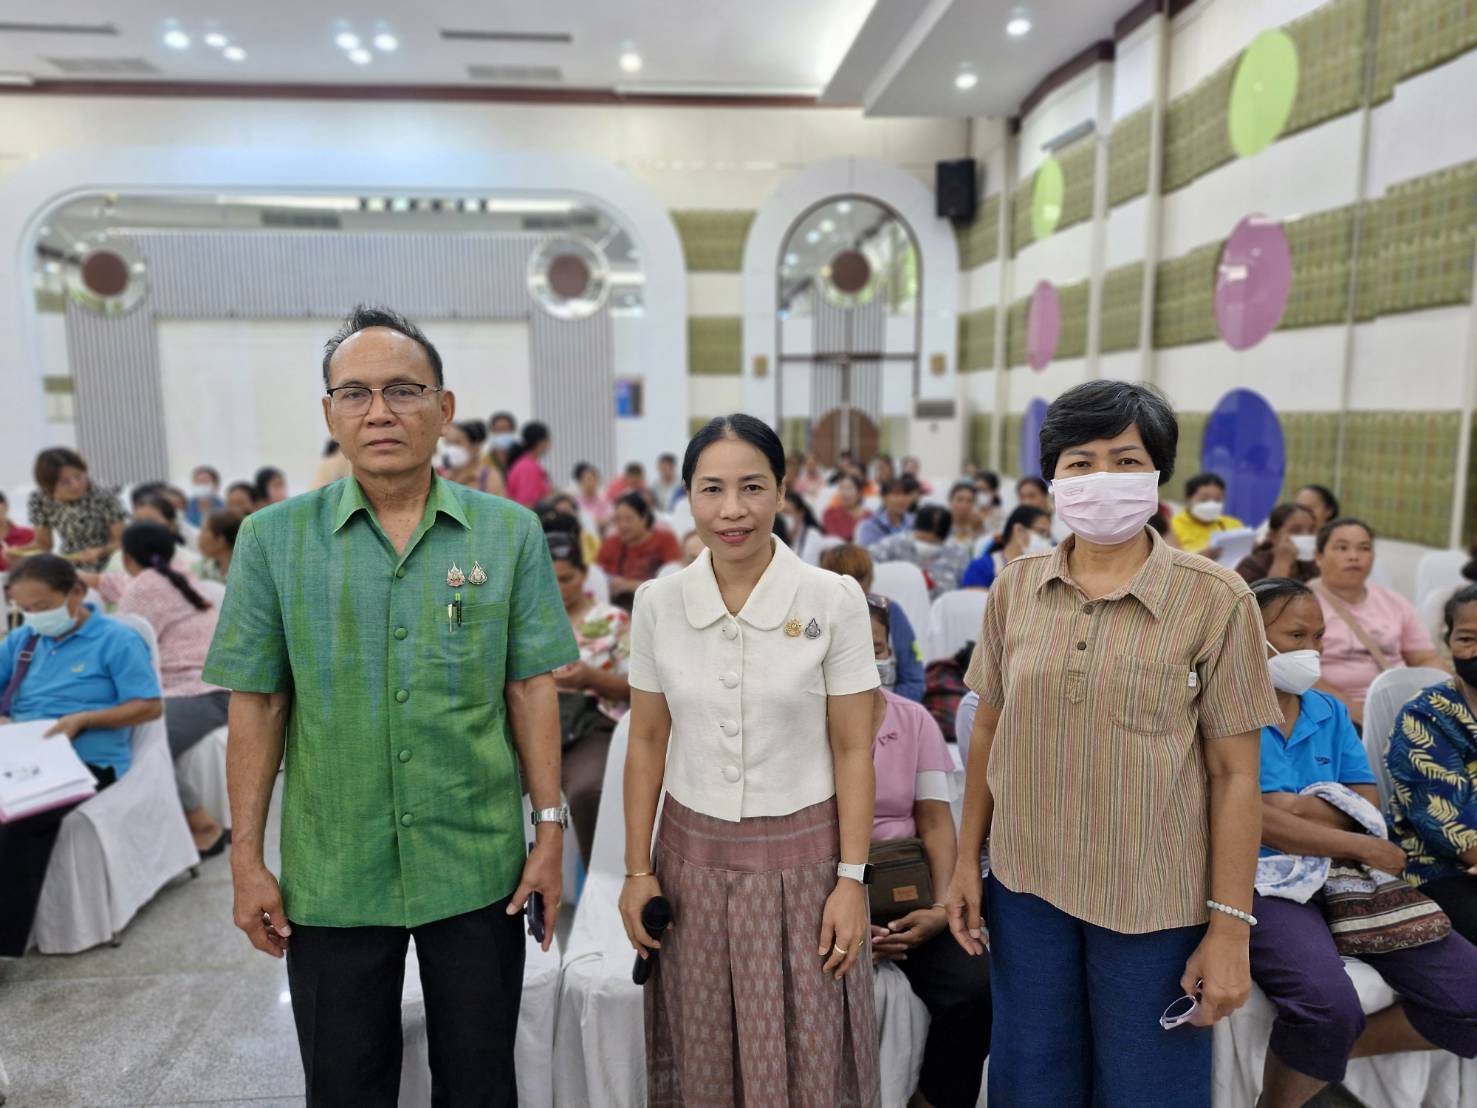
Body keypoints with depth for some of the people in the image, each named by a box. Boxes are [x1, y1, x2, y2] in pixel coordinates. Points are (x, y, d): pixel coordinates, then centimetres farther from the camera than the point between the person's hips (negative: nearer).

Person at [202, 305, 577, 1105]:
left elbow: (531, 688, -2)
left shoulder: (509, 533, -5)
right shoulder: (273, 538, -4)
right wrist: (246, 858, 1)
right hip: (328, 877, 1)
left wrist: (549, 830, -3)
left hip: (478, 869, 0)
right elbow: (257, 704, 0)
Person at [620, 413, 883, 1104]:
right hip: (693, 855, 2)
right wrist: (637, 870, 4)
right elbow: (646, 743, 4)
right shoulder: (658, 602, -3)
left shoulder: (833, 600, -10)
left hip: (801, 857, -2)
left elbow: (852, 751, -6)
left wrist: (851, 879, -7)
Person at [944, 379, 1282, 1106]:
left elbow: (1235, 773, -8)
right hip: (1025, 885, 3)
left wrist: (1230, 927, -8)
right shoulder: (1014, 588, -2)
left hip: (1156, 901, -2)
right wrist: (966, 860, 7)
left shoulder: (1216, 600, -11)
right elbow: (988, 730, 5)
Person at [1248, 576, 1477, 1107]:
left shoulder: (1330, 712, 17)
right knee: (1328, 1005, -32)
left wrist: (1301, 807, -13)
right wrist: (1365, 848, -9)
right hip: (1262, 882, -7)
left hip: (1344, 881, 8)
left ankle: (1326, 1054, 12)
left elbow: (1368, 804, 8)